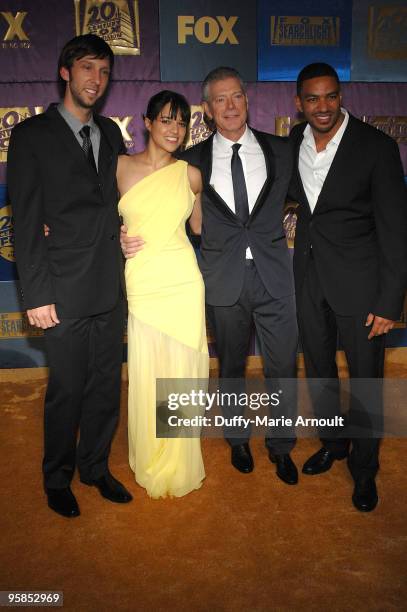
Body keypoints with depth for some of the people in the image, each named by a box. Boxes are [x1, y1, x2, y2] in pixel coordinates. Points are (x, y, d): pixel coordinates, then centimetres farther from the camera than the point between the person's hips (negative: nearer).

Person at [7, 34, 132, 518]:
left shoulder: (111, 133, 13)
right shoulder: (32, 135, -3)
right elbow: (26, 221, -8)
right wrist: (37, 295, -12)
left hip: (110, 287, 5)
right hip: (65, 291, -5)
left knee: (106, 385, 14)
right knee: (67, 391, 8)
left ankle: (95, 467, 36)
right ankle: (58, 478, 31)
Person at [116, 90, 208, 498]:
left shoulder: (190, 174, 4)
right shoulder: (121, 166, 2)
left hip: (182, 284, 1)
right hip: (140, 285, 0)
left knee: (181, 373, 8)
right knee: (146, 376, 6)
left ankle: (179, 465, 31)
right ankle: (151, 465, 31)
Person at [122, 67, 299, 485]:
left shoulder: (280, 150, 5)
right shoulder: (193, 161, 2)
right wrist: (131, 236, -12)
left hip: (274, 277, 1)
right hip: (224, 281, 0)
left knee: (283, 368, 8)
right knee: (231, 367, 16)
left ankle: (280, 446, 32)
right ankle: (238, 439, 40)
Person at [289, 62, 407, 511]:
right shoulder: (292, 143, 2)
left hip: (359, 280, -4)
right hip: (309, 277, 5)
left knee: (366, 381, 7)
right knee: (319, 370, 19)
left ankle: (364, 468, 30)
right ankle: (332, 441, 43)